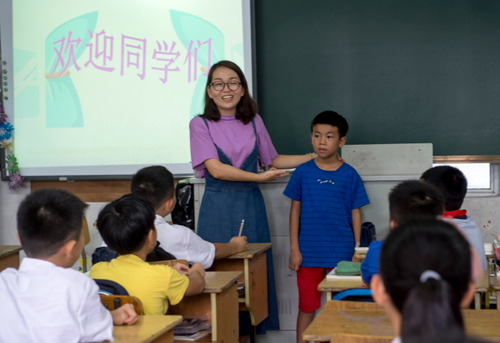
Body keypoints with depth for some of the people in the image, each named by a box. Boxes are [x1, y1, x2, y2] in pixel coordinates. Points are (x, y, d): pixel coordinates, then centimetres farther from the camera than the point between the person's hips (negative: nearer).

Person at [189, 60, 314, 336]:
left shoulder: (254, 122, 9)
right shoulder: (200, 124, -2)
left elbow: (272, 160, 19)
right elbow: (216, 169, -11)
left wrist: (316, 156, 14)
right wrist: (260, 177, -15)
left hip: (250, 206, 3)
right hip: (217, 208, -3)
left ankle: (245, 332, 16)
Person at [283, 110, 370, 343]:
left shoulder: (349, 175, 0)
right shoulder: (303, 172, 1)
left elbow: (355, 213, 3)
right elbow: (295, 211, 4)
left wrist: (357, 251, 1)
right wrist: (294, 249, 0)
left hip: (341, 253, 0)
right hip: (309, 252, 0)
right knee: (307, 307, 7)